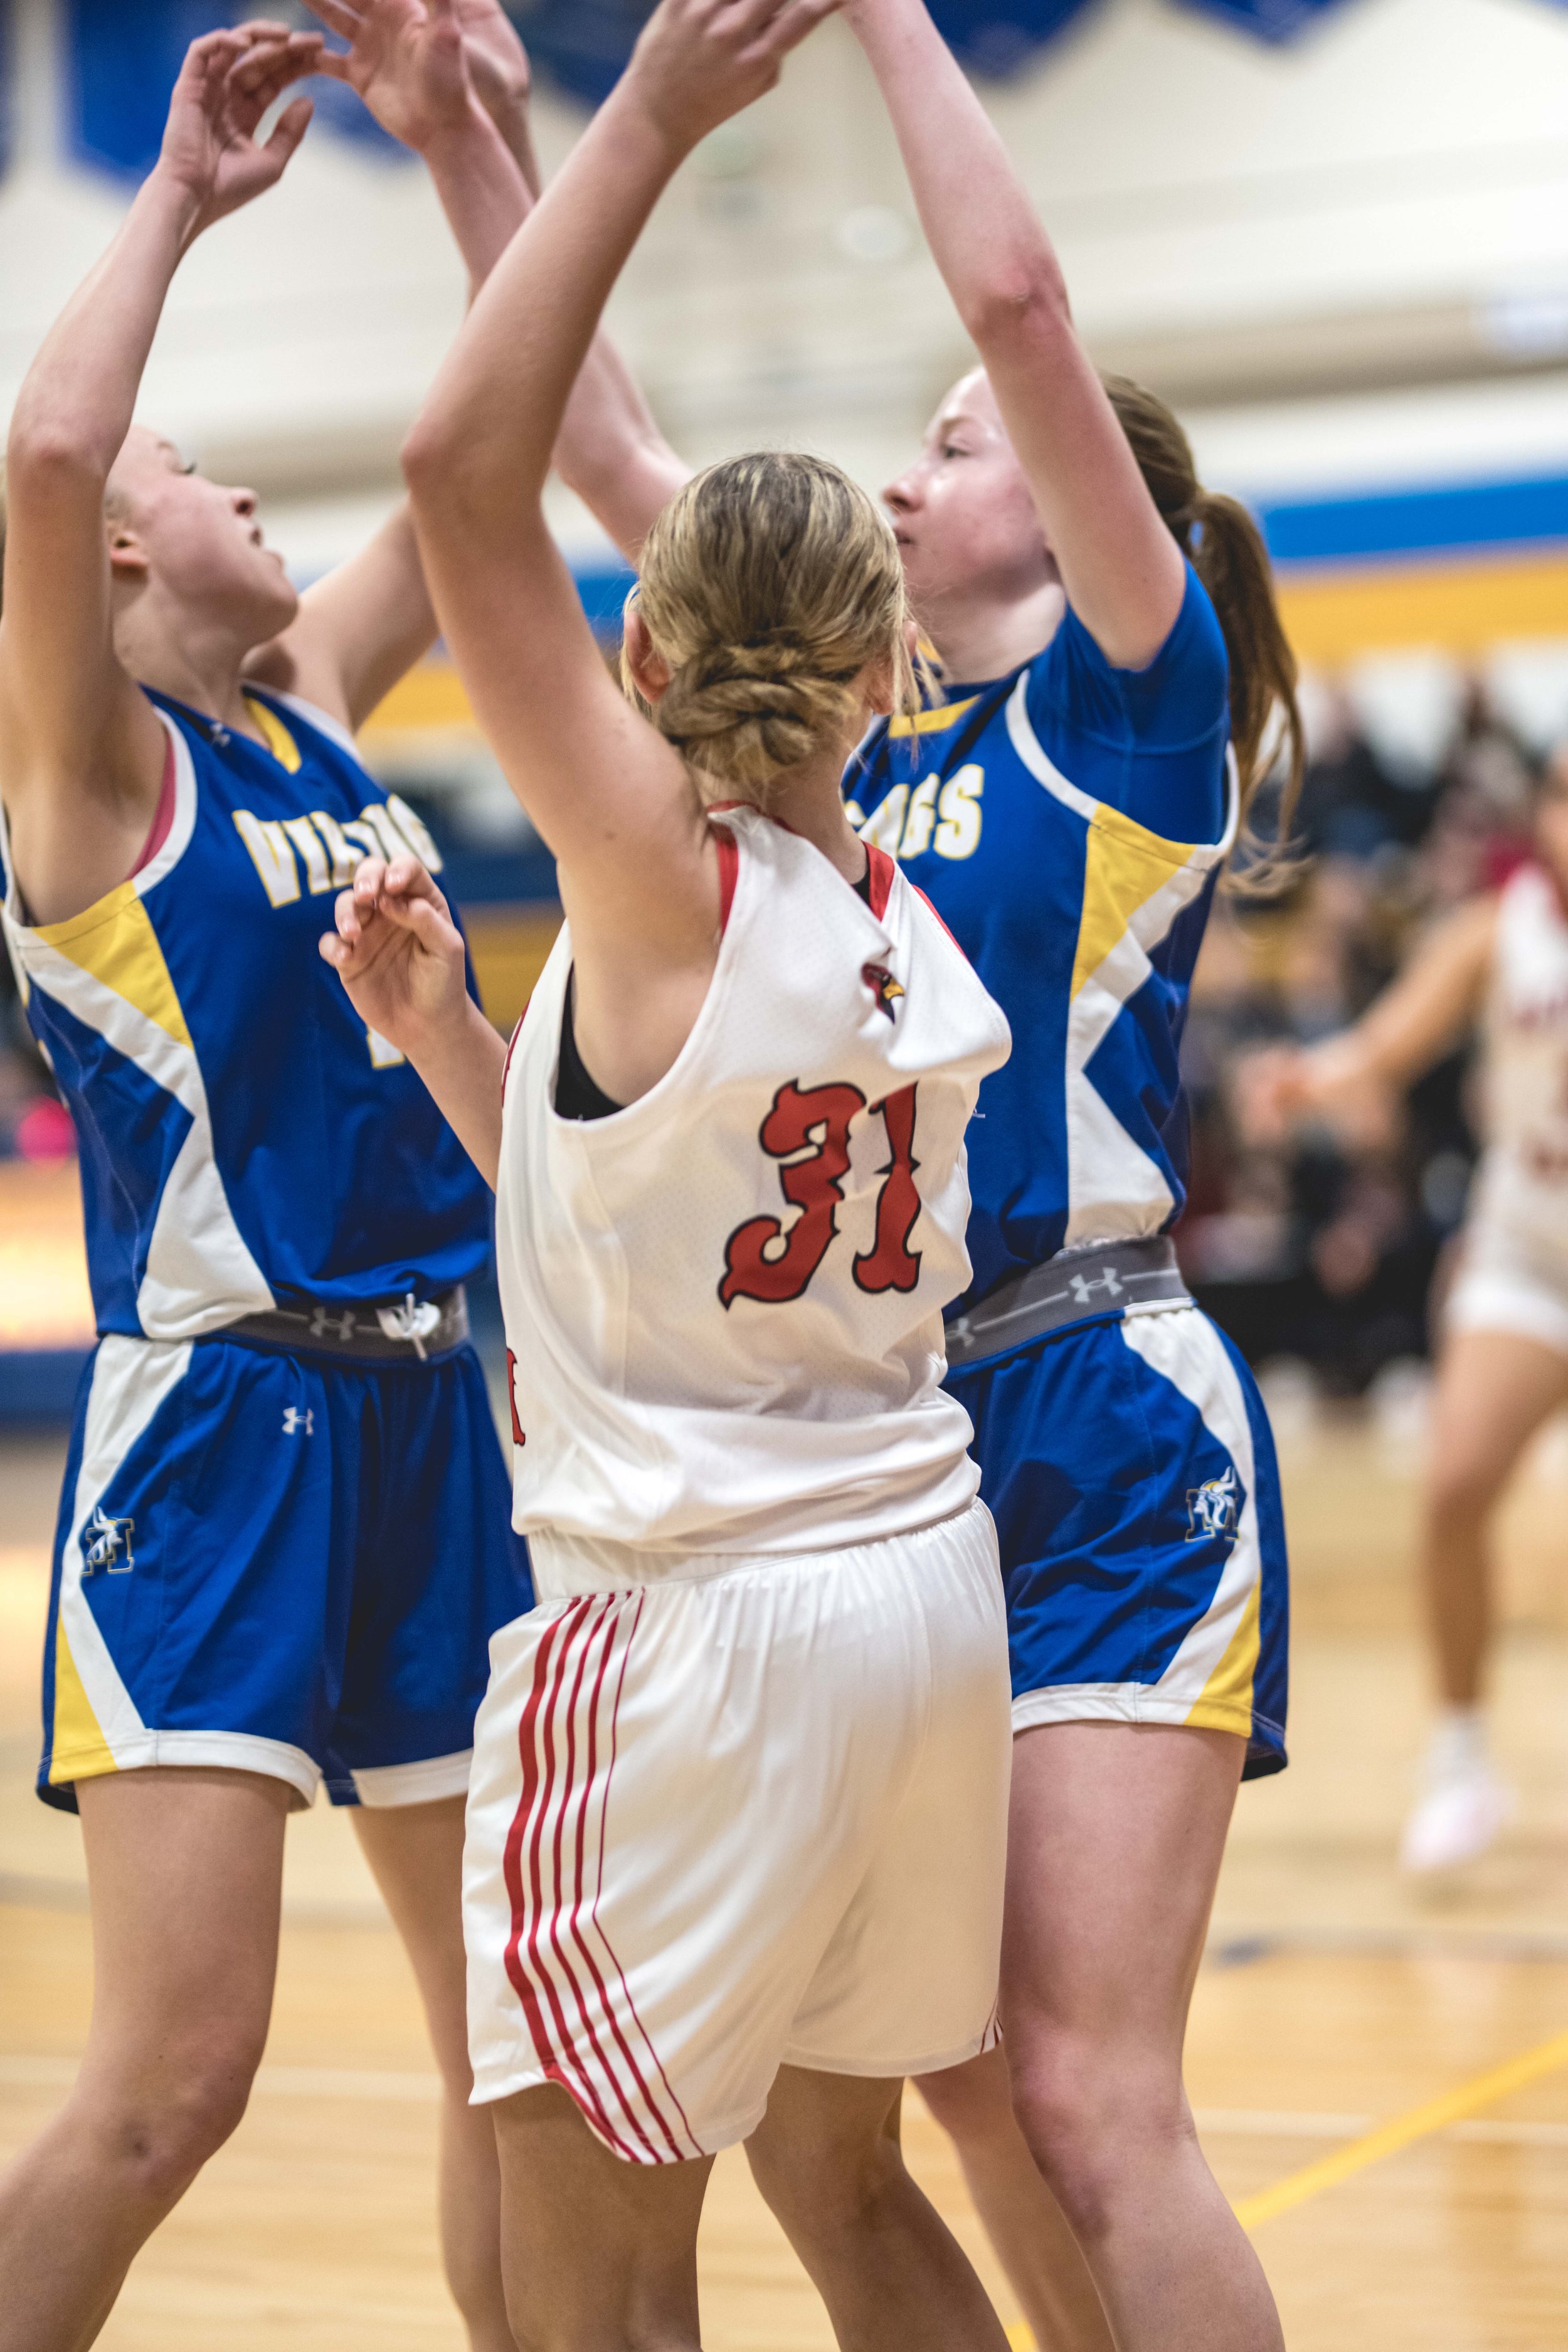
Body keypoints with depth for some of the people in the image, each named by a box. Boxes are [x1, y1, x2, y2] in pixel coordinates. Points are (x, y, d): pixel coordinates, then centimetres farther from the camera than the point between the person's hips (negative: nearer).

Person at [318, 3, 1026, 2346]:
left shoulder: (667, 871, -15)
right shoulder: (906, 924, 5)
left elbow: (462, 462, -20)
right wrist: (434, 1020, 14)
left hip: (698, 1622, -8)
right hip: (921, 1585, 8)